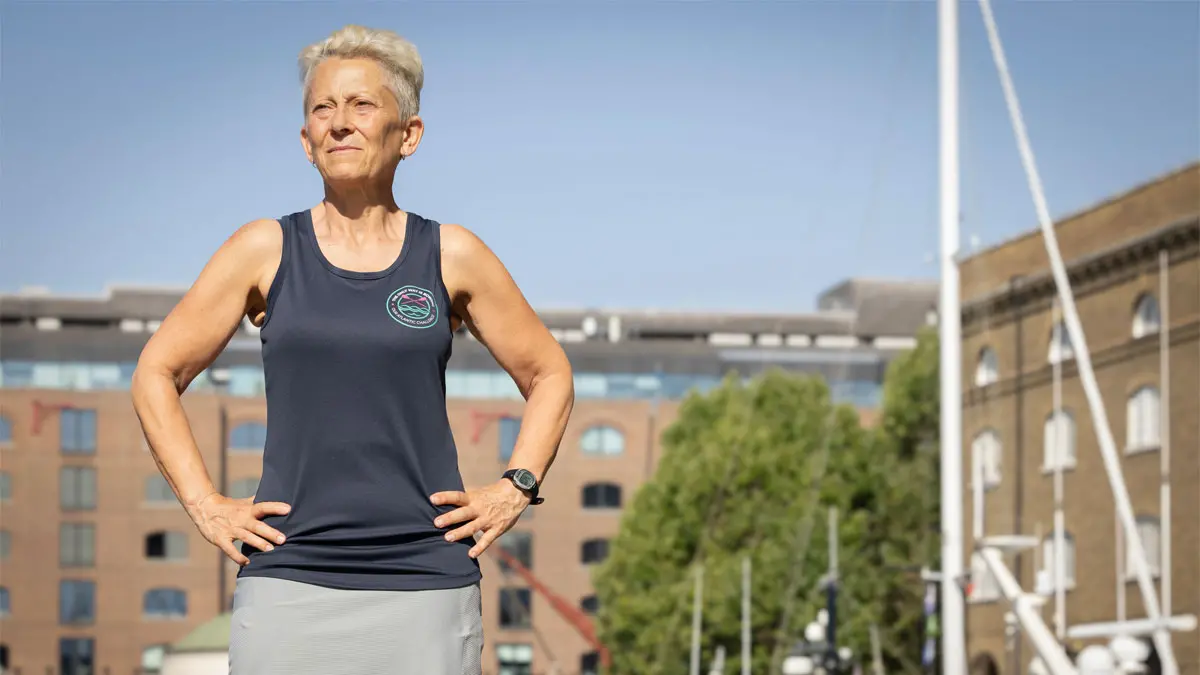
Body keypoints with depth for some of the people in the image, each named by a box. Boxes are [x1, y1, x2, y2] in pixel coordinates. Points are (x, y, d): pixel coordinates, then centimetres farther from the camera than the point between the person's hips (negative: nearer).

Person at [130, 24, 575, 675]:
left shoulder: (452, 256, 6)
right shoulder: (265, 250, 5)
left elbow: (549, 376, 18)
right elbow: (157, 374, 12)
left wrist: (515, 488, 5)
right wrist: (205, 505, 3)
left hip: (425, 582, 1)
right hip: (288, 581, 0)